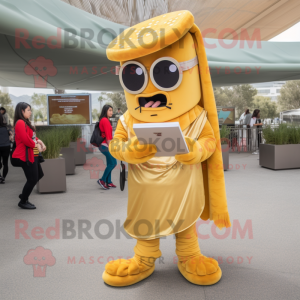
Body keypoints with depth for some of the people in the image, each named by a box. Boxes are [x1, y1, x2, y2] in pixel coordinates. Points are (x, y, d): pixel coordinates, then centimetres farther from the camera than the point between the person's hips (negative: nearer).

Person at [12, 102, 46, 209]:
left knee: (39, 175, 17)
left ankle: (24, 196, 29)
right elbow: (25, 139, -24)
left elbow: (32, 136, 18)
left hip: (32, 155, 11)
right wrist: (36, 145, -12)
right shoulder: (20, 123, -16)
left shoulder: (25, 122, 16)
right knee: (32, 179, -5)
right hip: (26, 155, -11)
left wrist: (39, 141, 0)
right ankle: (23, 202, 11)